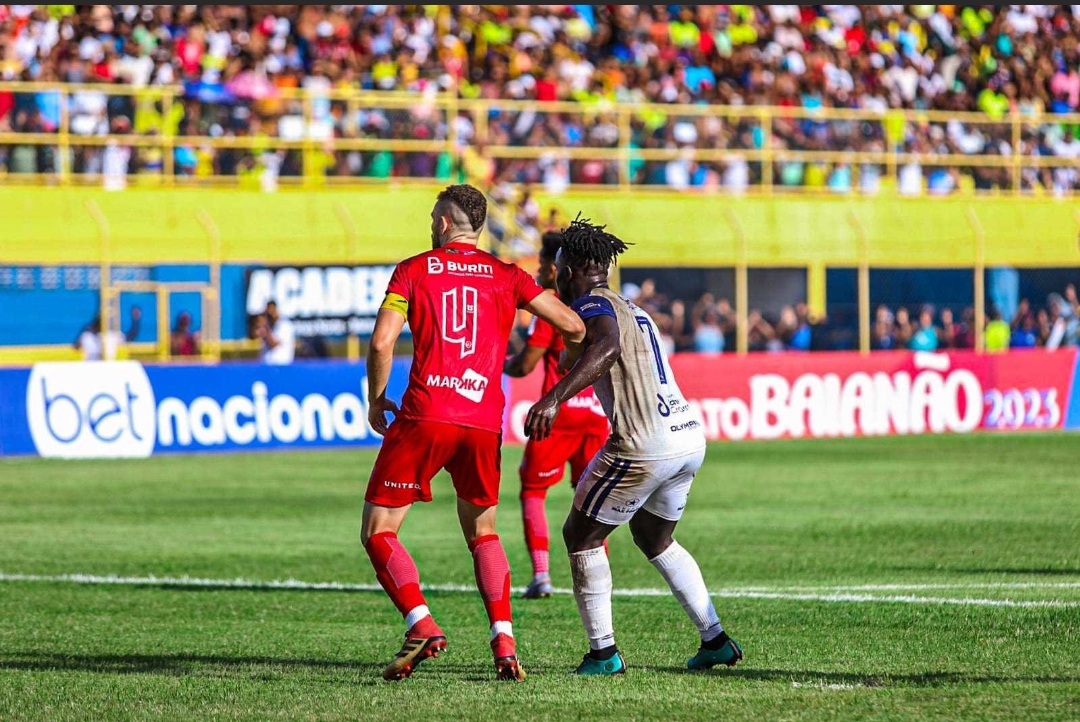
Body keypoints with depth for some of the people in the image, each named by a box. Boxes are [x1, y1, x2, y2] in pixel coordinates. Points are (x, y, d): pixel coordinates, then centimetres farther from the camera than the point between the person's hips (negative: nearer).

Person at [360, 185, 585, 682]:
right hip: (484, 422, 3)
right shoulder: (507, 277, 11)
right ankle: (504, 642, 4)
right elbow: (572, 326, 8)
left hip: (424, 417, -3)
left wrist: (376, 400, 9)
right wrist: (582, 339, 32)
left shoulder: (413, 271, 5)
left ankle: (421, 625, -16)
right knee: (483, 533, 21)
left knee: (377, 532, 5)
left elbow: (381, 343, -6)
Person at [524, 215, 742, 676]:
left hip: (644, 446, -9)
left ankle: (602, 653, 4)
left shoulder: (593, 305, -7)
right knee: (654, 538, 27)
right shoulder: (633, 310, 21)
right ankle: (716, 641, 23)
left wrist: (554, 398, -39)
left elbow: (607, 348, -29)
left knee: (581, 536, 7)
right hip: (690, 438, 9)